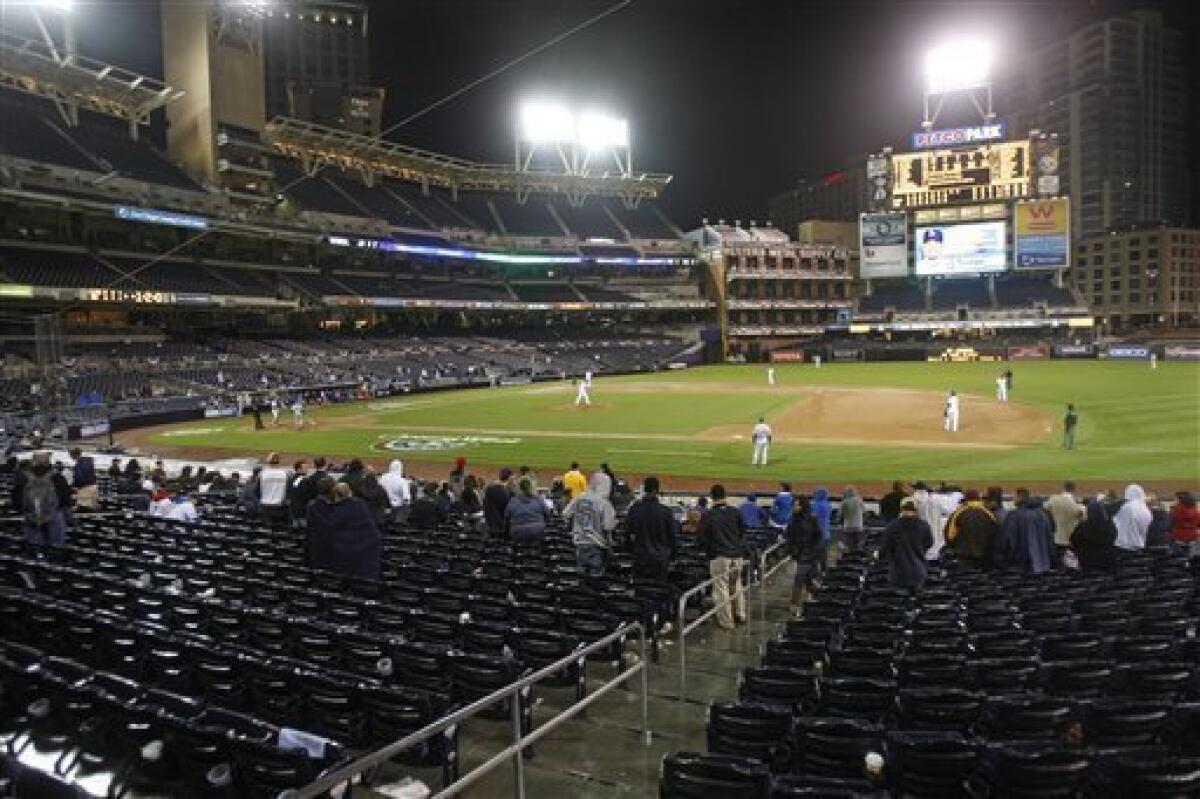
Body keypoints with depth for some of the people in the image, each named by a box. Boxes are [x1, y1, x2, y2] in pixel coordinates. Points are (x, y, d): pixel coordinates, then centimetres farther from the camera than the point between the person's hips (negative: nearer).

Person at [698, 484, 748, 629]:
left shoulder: (707, 516, -6)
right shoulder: (735, 512, 4)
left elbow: (702, 538, -1)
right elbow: (743, 533, 13)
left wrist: (708, 552, 16)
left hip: (719, 557, -4)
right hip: (737, 555, 5)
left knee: (721, 589, 1)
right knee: (736, 586, 20)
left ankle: (726, 621, 4)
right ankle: (740, 615, 26)